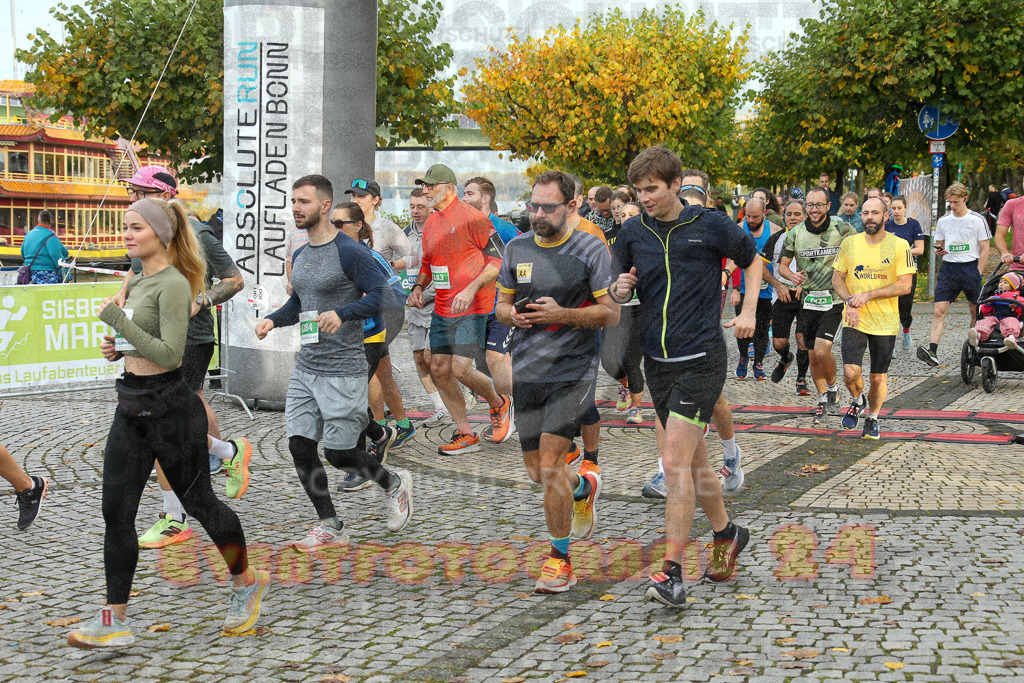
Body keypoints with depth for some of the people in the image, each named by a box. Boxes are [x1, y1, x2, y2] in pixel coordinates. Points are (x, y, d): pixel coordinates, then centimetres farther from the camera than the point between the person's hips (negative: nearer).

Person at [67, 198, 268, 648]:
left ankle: (246, 582, 30)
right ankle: (115, 620, 5)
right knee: (116, 512, 1)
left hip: (170, 408, -8)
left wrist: (119, 321, -21)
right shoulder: (136, 282, 12)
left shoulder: (173, 284, -15)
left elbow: (170, 354, -23)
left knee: (198, 502, 8)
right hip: (131, 407, 8)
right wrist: (117, 348, 6)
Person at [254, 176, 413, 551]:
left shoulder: (349, 252, -11)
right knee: (300, 446, 1)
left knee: (339, 454, -5)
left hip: (343, 369, -8)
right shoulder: (300, 256, 14)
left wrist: (341, 313, -31)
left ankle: (395, 484, 24)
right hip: (306, 367, 8)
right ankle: (330, 526, 13)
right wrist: (273, 319, 7)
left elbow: (381, 294, -18)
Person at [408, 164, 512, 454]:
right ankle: (465, 434, 14)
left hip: (472, 309, -8)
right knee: (438, 369, 4)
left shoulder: (471, 218, -13)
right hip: (442, 308, 8)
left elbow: (498, 259, -15)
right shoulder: (431, 223, 12)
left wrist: (471, 289, -24)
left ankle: (499, 404, 16)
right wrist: (418, 287, 6)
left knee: (460, 369, -14)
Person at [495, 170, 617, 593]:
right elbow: (502, 304, 16)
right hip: (527, 372, 5)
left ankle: (560, 560, 2)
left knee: (550, 465, -14)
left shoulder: (591, 250, -5)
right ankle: (584, 488, 45)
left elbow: (611, 314, -6)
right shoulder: (516, 249, 8)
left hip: (573, 371, -5)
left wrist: (562, 314, -20)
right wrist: (513, 315, -8)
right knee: (537, 472, 10)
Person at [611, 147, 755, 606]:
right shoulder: (633, 232, 5)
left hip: (701, 359, -5)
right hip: (657, 361, 5)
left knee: (676, 463, -13)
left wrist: (748, 313, 5)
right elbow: (617, 287, 14)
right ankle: (727, 534, 36)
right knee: (693, 462, 14)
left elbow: (752, 258, 12)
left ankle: (673, 573, -11)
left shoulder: (710, 225, -6)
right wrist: (619, 289, -9)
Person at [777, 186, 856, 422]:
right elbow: (782, 265, 6)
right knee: (813, 356, 10)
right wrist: (791, 275, -17)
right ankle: (822, 400, 29)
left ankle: (832, 389, 10)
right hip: (808, 301, 3)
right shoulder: (795, 234, 0)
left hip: (834, 300, -3)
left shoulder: (842, 230, -6)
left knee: (822, 351, -18)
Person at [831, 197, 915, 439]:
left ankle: (872, 418, 32)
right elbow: (837, 278, 9)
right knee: (851, 373, -13)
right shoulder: (849, 243, 3)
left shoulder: (900, 245, -5)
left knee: (879, 377, 7)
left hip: (885, 322, -1)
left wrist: (868, 295, -17)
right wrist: (850, 301, -10)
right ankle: (858, 402, 20)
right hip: (854, 320, 1)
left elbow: (905, 285, -9)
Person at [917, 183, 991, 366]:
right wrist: (939, 251, -5)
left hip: (970, 267, -2)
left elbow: (984, 250, 0)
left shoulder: (978, 220, -1)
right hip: (948, 268, 2)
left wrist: (977, 274, -6)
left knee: (976, 311, 6)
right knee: (939, 311, -11)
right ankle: (933, 351, -21)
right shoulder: (943, 221, 9)